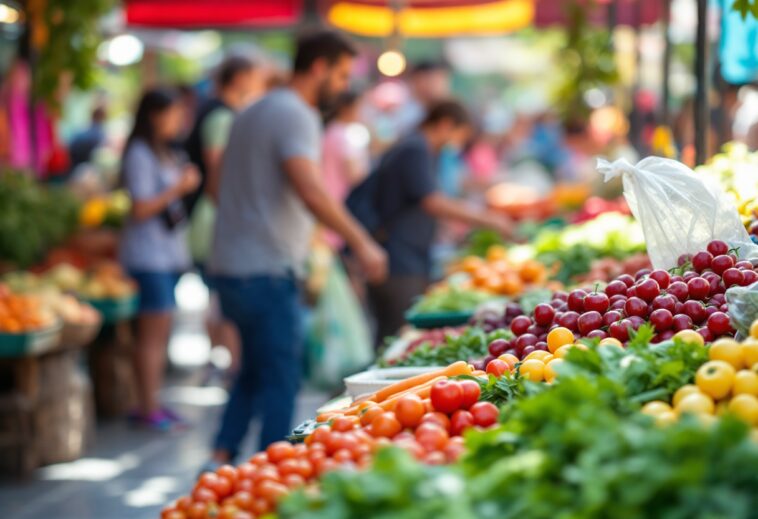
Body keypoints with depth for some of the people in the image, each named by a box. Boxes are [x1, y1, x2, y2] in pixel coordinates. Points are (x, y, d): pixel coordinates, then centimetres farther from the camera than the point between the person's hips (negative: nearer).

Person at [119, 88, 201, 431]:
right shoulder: (140, 155, -12)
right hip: (148, 253, -9)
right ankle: (148, 409, -5)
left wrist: (186, 182, 10)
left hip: (168, 251, 9)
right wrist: (178, 188, -13)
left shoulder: (164, 154, 17)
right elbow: (141, 209, -17)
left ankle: (152, 404, 15)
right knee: (153, 331, -8)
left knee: (161, 332, 10)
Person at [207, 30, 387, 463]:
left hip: (232, 265, 10)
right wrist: (363, 244, -25)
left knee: (255, 371, 18)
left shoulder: (254, 113, 19)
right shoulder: (295, 115, -12)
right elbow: (311, 192, -26)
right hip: (267, 272, -10)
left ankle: (221, 459, 14)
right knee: (280, 382, -3)